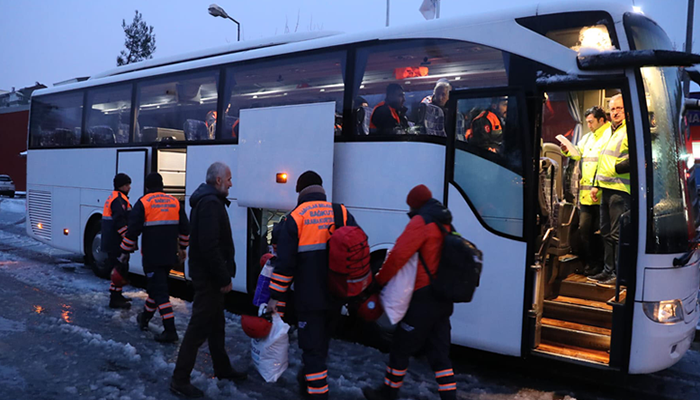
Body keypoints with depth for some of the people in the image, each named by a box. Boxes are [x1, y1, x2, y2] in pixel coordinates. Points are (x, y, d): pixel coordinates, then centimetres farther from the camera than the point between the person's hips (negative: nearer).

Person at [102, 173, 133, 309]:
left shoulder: (113, 198, 19)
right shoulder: (119, 200, -16)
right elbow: (120, 222, -24)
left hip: (111, 243, 11)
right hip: (116, 243, -11)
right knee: (119, 270, -6)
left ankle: (117, 295, 31)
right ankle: (115, 300, -2)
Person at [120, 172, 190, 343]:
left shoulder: (143, 203, -6)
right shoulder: (175, 202, 8)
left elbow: (132, 230, -10)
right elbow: (185, 228, 11)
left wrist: (125, 252, 1)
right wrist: (182, 248, 24)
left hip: (152, 256, -5)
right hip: (170, 256, 5)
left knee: (159, 291, -4)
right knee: (156, 286, 22)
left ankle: (170, 330, -9)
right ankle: (145, 317, 39)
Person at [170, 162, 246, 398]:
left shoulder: (207, 200, 14)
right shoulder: (210, 203, -20)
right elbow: (209, 246, -27)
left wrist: (223, 275, 14)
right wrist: (224, 278, -22)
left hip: (208, 274, 11)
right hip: (208, 275, -11)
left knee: (216, 323, 20)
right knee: (199, 326, -3)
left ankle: (222, 368, 33)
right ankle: (180, 379, 6)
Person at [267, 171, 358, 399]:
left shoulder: (294, 217, -7)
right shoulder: (343, 213, 4)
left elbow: (285, 262, -11)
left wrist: (276, 297, -3)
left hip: (309, 297, -5)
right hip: (336, 295, 5)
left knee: (312, 346, 3)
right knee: (321, 343, 22)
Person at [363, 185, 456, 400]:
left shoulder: (421, 221, -13)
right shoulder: (446, 225, 16)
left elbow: (399, 255, -20)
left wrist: (379, 280, -10)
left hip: (424, 299, -8)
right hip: (443, 301, 8)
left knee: (401, 347, 9)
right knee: (439, 354, 12)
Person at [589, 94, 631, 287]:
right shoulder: (610, 132, 21)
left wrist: (616, 168, -13)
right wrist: (596, 185, 20)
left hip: (621, 190, -9)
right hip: (606, 190, 9)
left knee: (618, 234, -7)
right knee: (607, 233, 13)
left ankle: (620, 274, -1)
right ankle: (609, 270, 22)